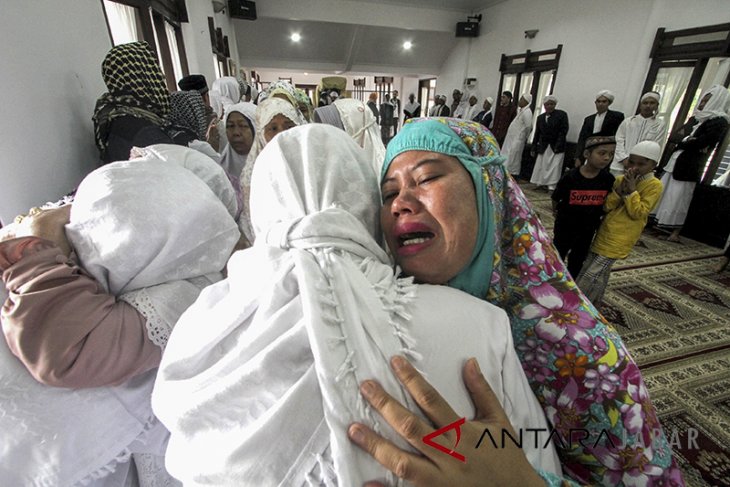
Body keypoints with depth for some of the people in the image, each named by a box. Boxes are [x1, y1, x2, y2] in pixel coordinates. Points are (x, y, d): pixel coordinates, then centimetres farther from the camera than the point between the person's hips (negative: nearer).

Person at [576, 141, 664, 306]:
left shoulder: (654, 185, -10)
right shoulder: (620, 179, 4)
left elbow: (638, 213, -18)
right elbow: (605, 206, -1)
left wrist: (631, 190, -21)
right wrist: (619, 190, -15)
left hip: (619, 240, -6)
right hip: (604, 233, 6)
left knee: (593, 273, -7)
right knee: (601, 272, 19)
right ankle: (594, 303, 34)